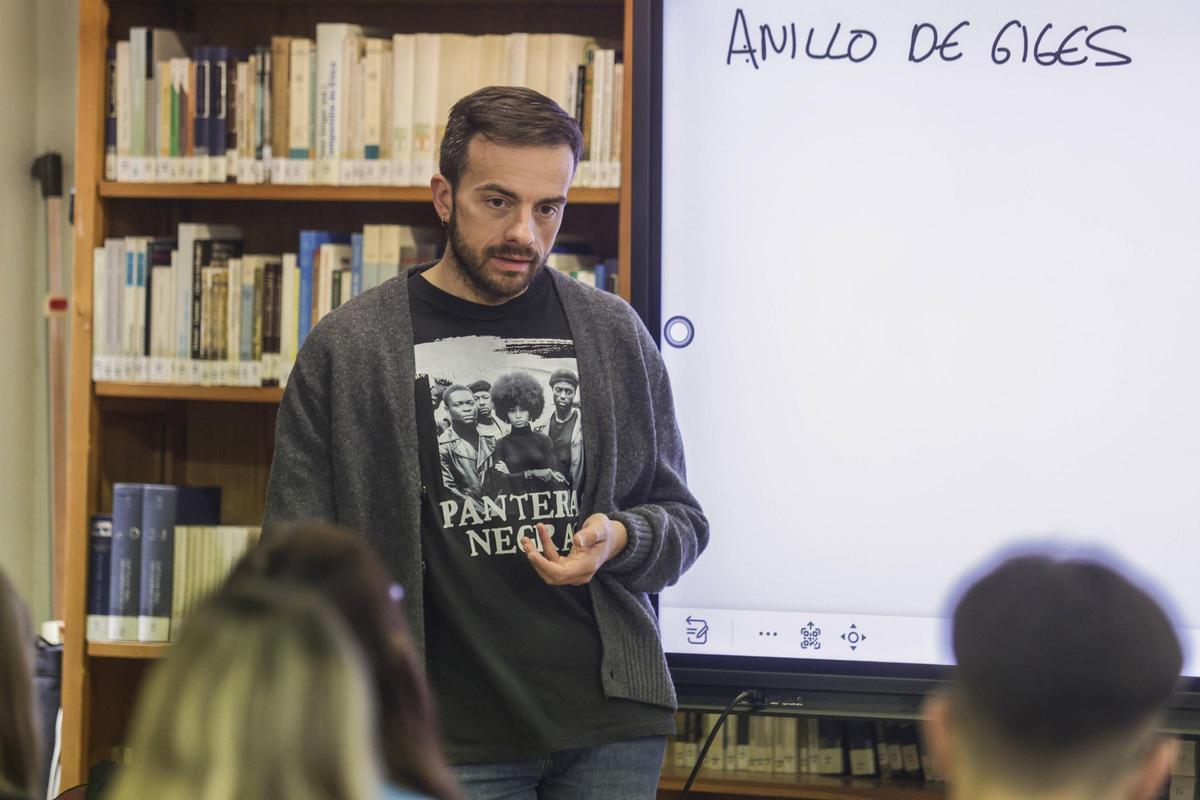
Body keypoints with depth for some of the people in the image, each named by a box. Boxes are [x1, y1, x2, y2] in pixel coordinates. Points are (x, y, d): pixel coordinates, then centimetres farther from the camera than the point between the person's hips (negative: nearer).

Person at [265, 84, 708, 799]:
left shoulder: (615, 333, 9)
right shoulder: (348, 350, 1)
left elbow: (681, 518, 16)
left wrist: (618, 539, -7)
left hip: (611, 725, 2)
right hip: (452, 736, -2)